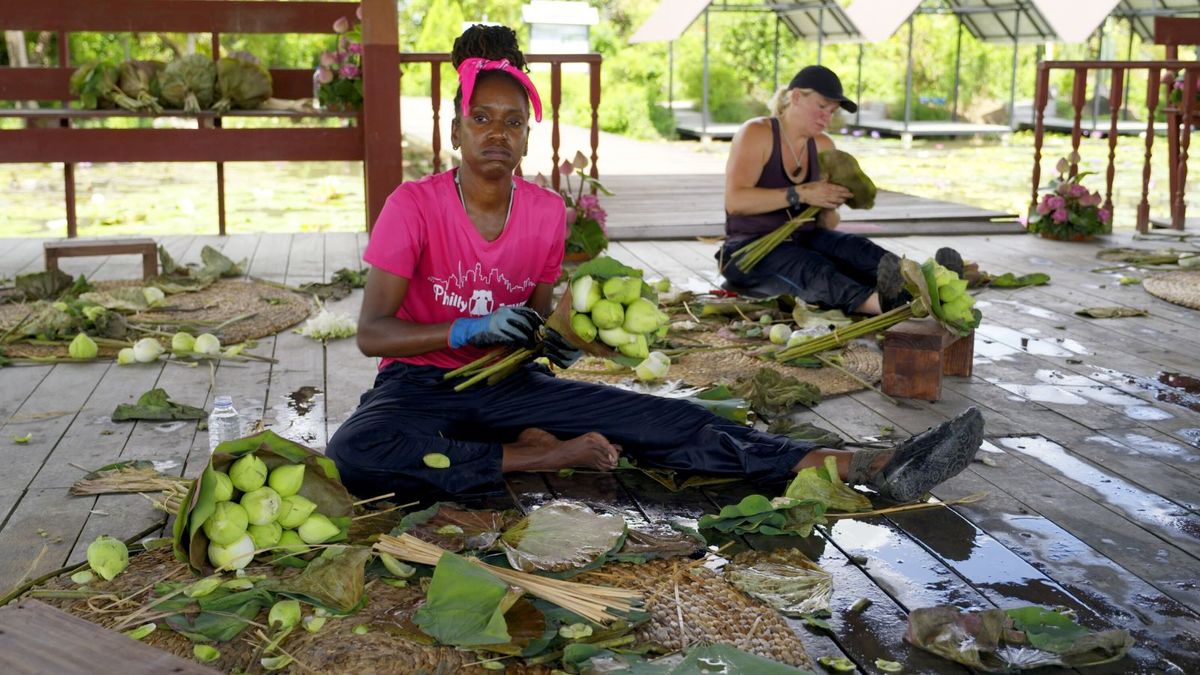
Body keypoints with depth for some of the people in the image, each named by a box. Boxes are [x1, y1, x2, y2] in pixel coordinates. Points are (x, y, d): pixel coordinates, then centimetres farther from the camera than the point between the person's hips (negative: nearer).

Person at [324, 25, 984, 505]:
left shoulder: (546, 212, -1)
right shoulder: (413, 206, -14)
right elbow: (370, 331, -16)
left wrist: (550, 337, -13)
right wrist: (473, 329, -29)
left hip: (509, 384, 3)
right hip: (420, 385, -2)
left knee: (668, 421, -17)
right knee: (357, 453, -39)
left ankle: (868, 468, -24)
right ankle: (542, 456, -24)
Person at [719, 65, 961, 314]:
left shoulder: (823, 146, 10)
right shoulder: (755, 133, -9)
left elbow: (826, 225, 11)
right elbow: (734, 201, -24)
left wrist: (828, 206, -12)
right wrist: (801, 194, -27)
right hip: (750, 248, -6)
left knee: (854, 247, -27)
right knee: (815, 270, -37)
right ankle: (882, 302, -64)